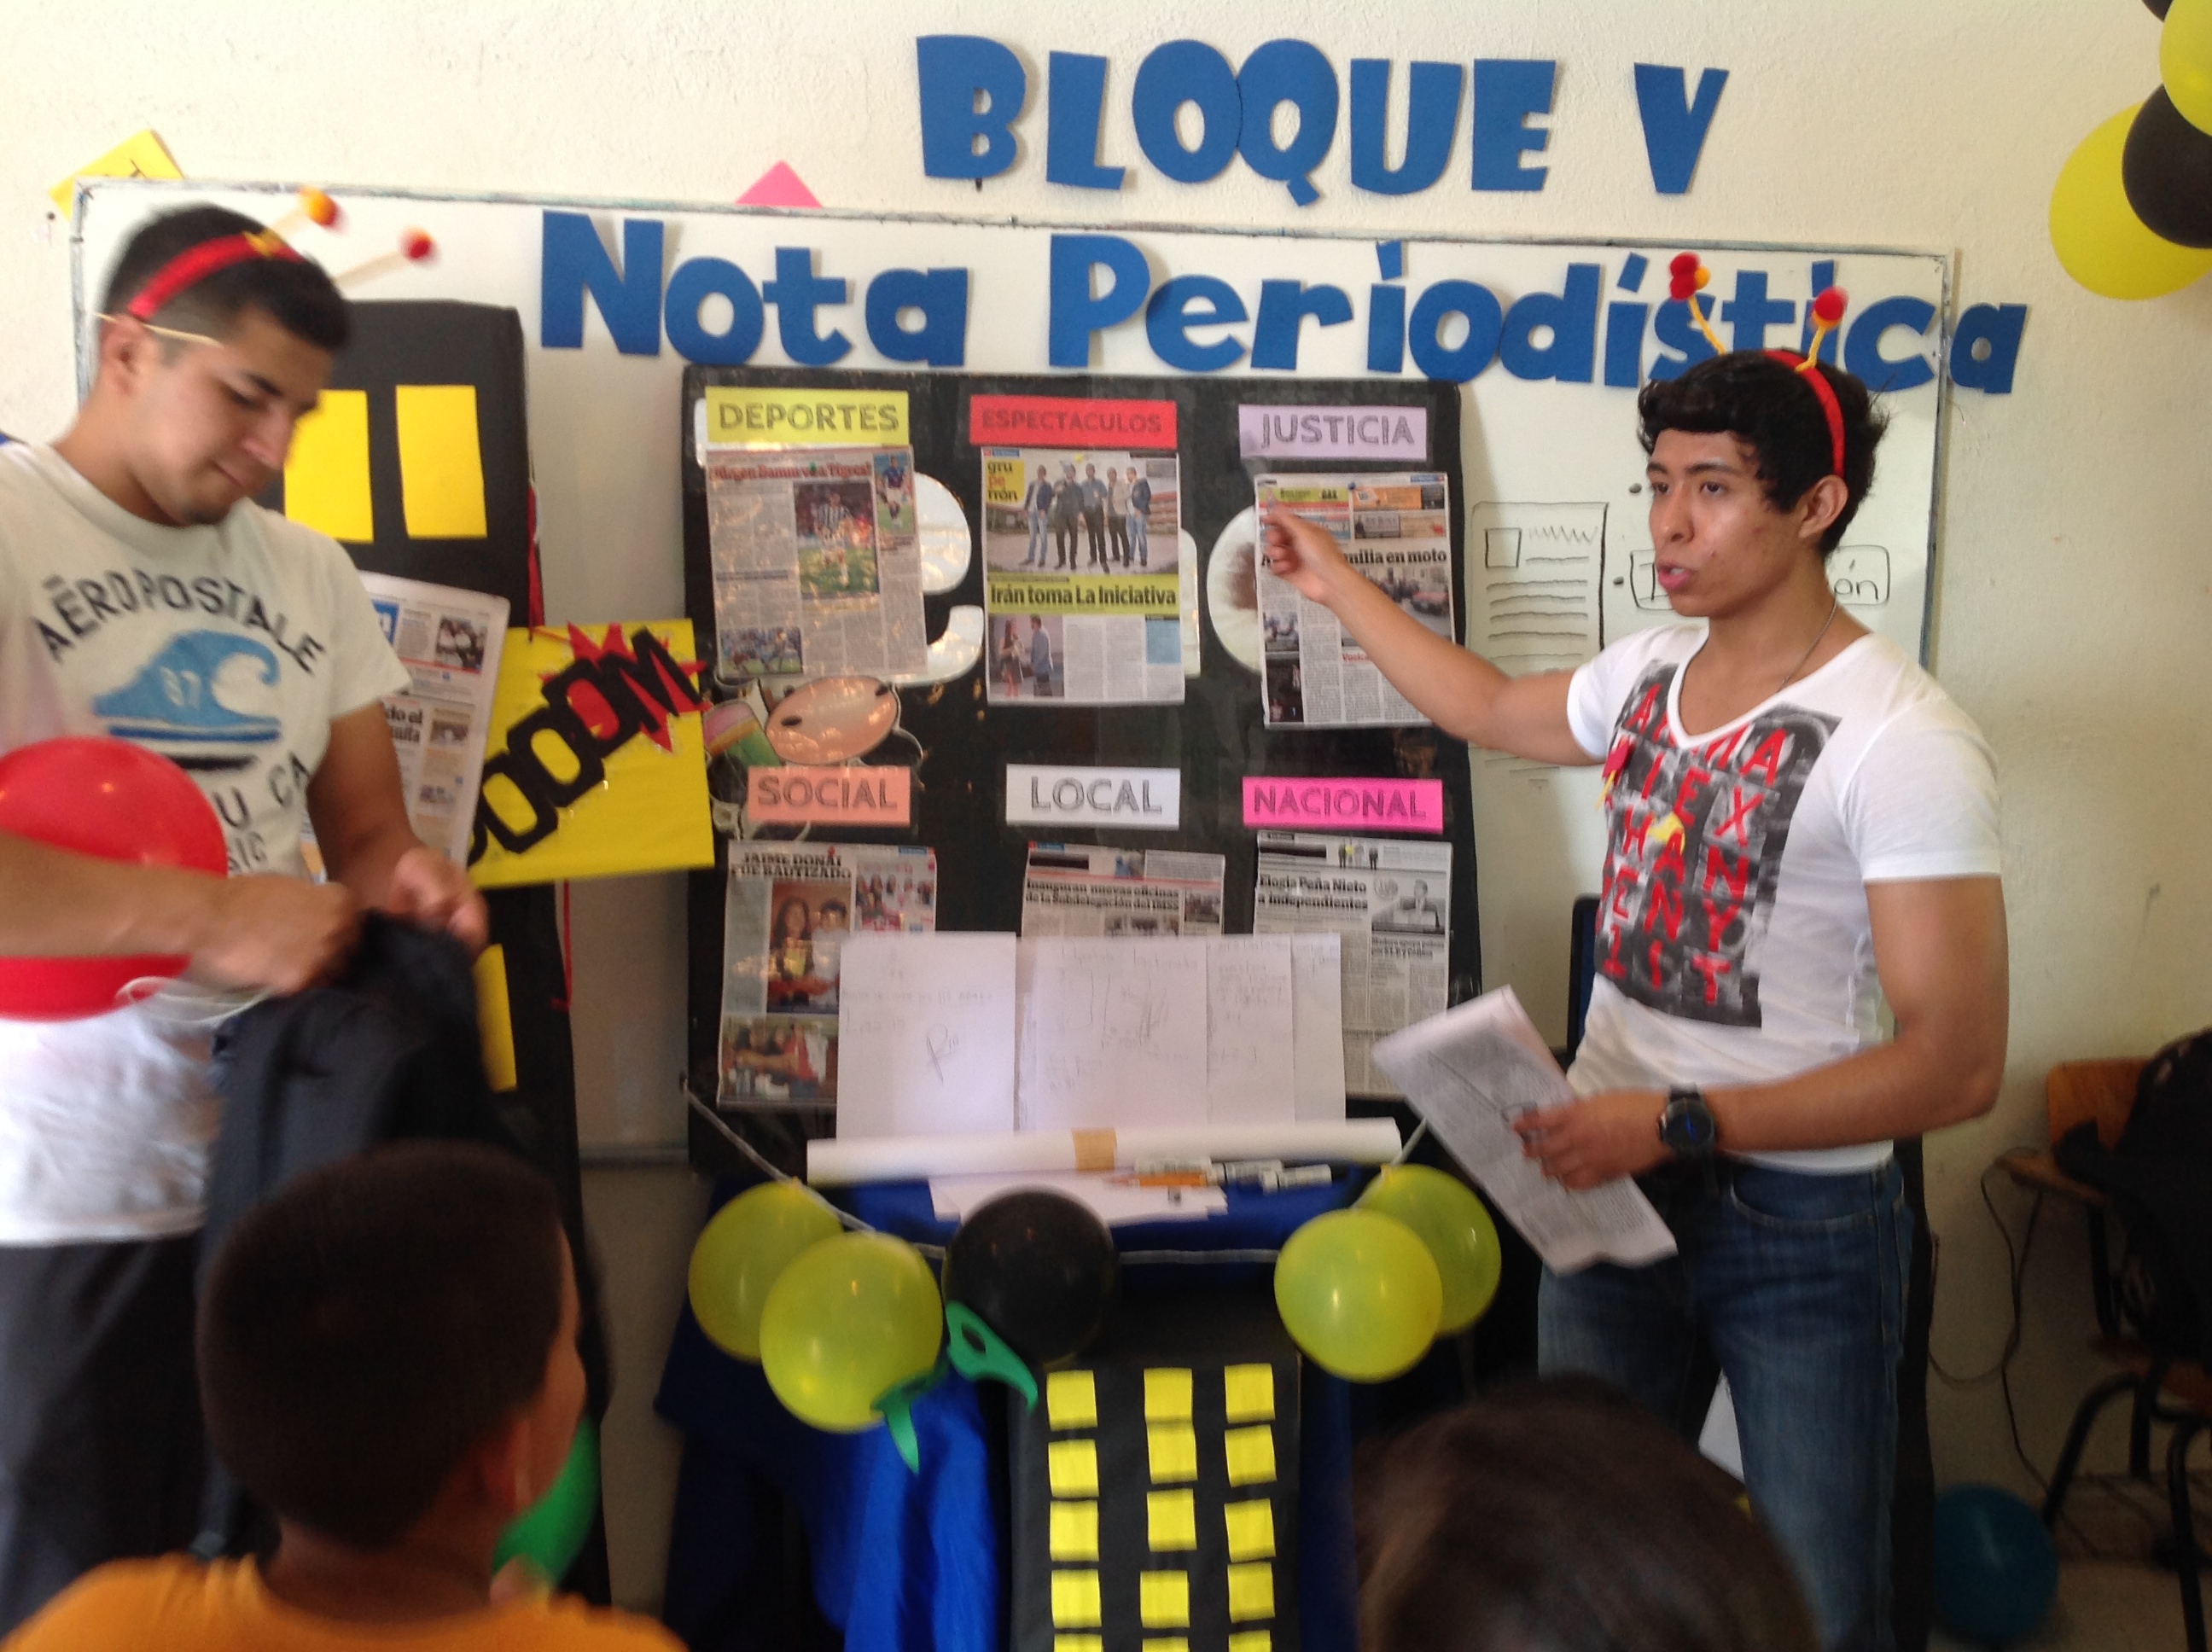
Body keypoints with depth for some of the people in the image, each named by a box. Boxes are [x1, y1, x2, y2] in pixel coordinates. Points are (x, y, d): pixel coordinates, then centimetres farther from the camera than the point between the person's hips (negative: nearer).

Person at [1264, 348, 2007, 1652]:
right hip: (1614, 1187, 6)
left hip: (1803, 1224, -6)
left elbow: (1958, 1064, -21)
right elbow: (1491, 711, 25)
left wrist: (1676, 1122, -25)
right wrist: (1339, 585, 29)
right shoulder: (1649, 672, 3)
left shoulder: (1903, 740, -19)